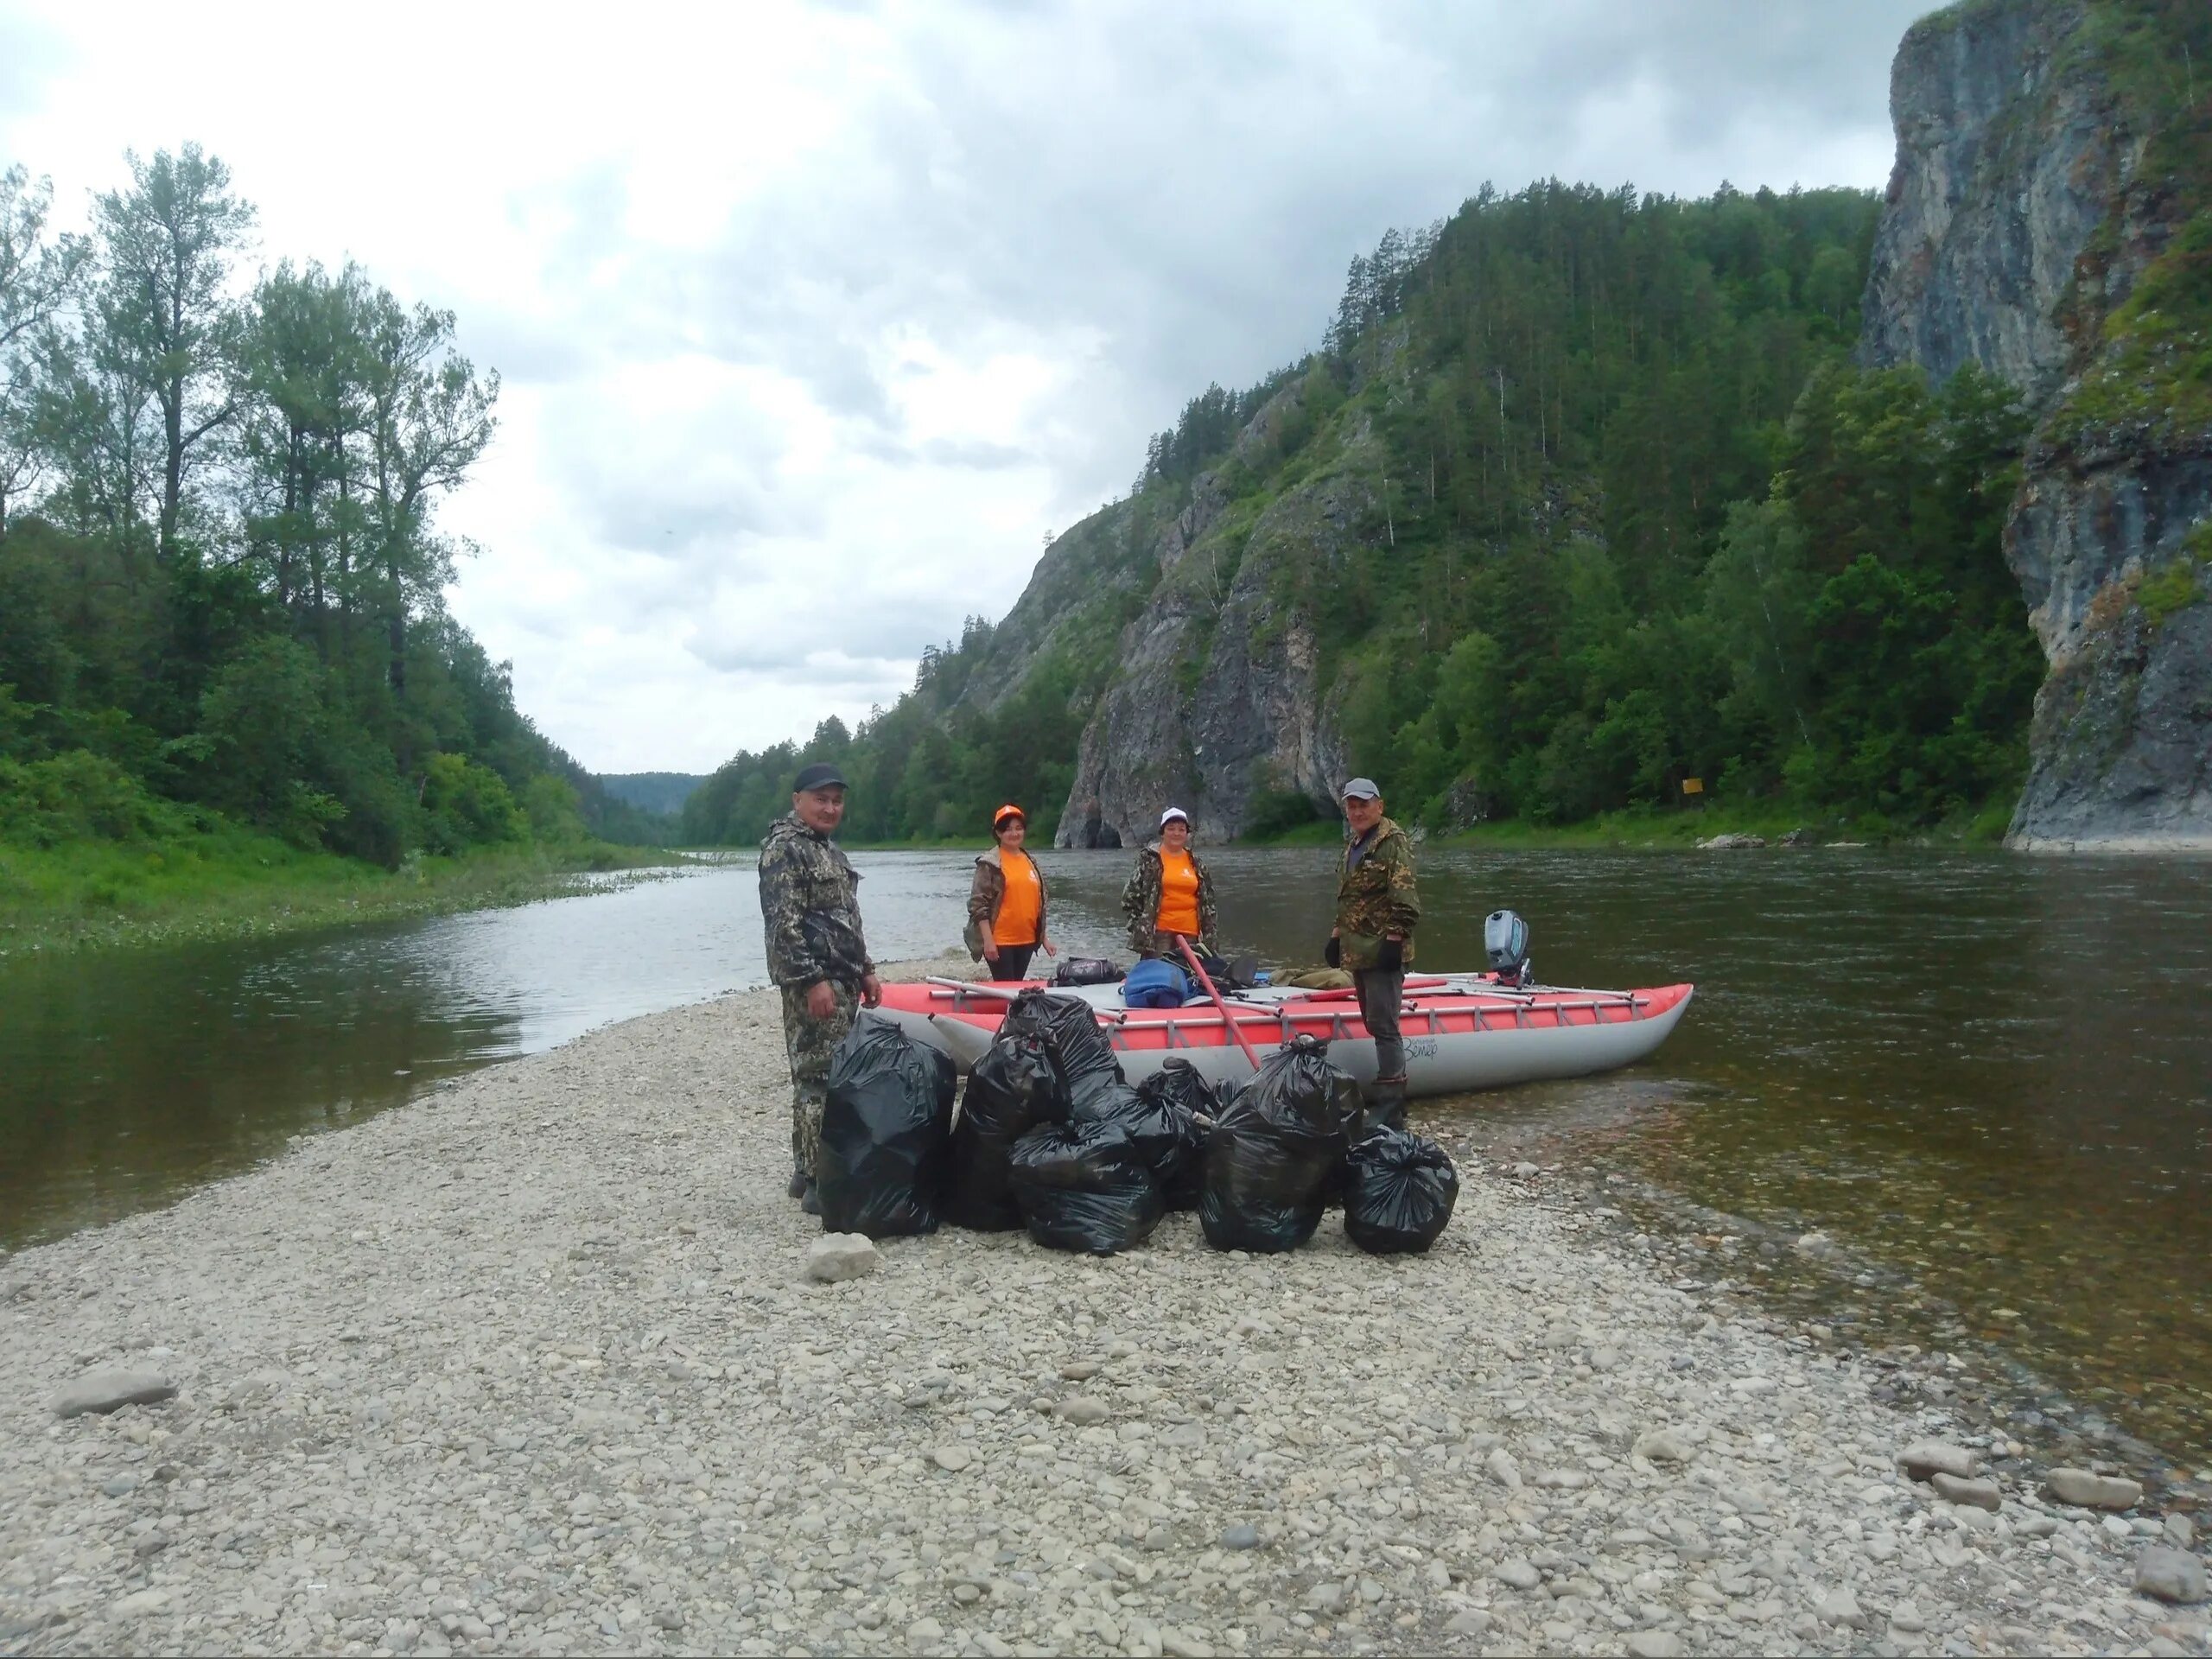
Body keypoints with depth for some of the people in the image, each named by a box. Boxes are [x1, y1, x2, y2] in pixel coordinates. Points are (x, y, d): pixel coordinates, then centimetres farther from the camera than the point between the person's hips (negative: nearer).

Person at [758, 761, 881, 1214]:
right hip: (813, 982, -10)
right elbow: (784, 923, -19)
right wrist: (813, 980, -23)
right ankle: (820, 1185, -9)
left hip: (841, 979, 10)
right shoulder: (784, 848, -11)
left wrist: (864, 970, 21)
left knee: (814, 1075, 14)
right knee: (822, 1077, -11)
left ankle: (806, 1170, 22)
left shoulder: (830, 849, 19)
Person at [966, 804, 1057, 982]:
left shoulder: (1031, 862, 12)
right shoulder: (989, 863, -7)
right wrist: (988, 940, -17)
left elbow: (1039, 903, 18)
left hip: (1026, 940, 6)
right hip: (999, 942, -6)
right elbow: (978, 904, -12)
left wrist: (1044, 937, 16)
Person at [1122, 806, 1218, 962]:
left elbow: (1207, 900, 19)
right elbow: (1129, 896, 0)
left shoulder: (1195, 862, 14)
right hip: (1160, 931, -5)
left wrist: (1208, 935, 13)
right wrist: (1139, 924, -3)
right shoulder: (1149, 858, 0)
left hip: (1190, 932, 5)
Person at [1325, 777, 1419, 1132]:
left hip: (1383, 952, -10)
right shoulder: (1353, 845, 20)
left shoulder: (1393, 841, -9)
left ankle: (1390, 1110, -8)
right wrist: (1337, 936, 24)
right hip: (1359, 950, 10)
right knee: (1374, 1024, 14)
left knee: (1383, 1026, -10)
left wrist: (1394, 938, -22)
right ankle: (1389, 1090, 23)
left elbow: (1404, 897, -17)